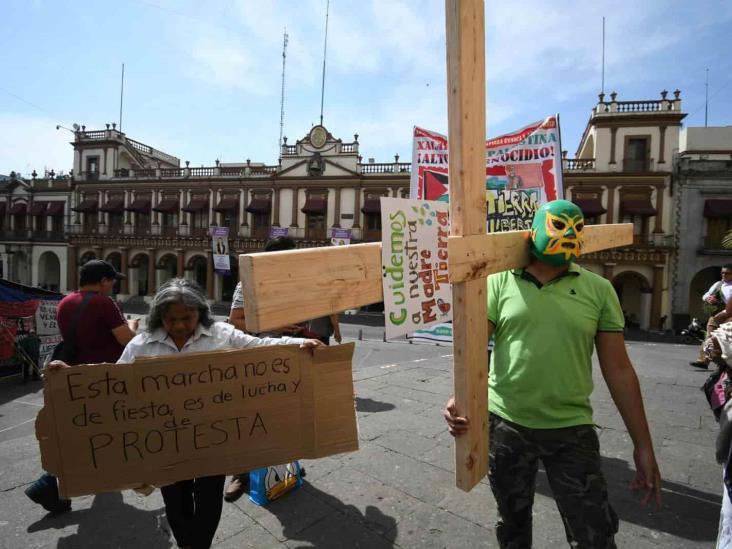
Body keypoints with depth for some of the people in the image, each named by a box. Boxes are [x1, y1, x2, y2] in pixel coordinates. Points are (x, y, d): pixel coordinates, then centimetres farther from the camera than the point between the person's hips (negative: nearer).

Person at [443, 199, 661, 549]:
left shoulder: (599, 290, 0)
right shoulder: (500, 282, -4)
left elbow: (618, 369, 2)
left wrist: (643, 444, 3)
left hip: (572, 430, 1)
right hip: (505, 425, 0)